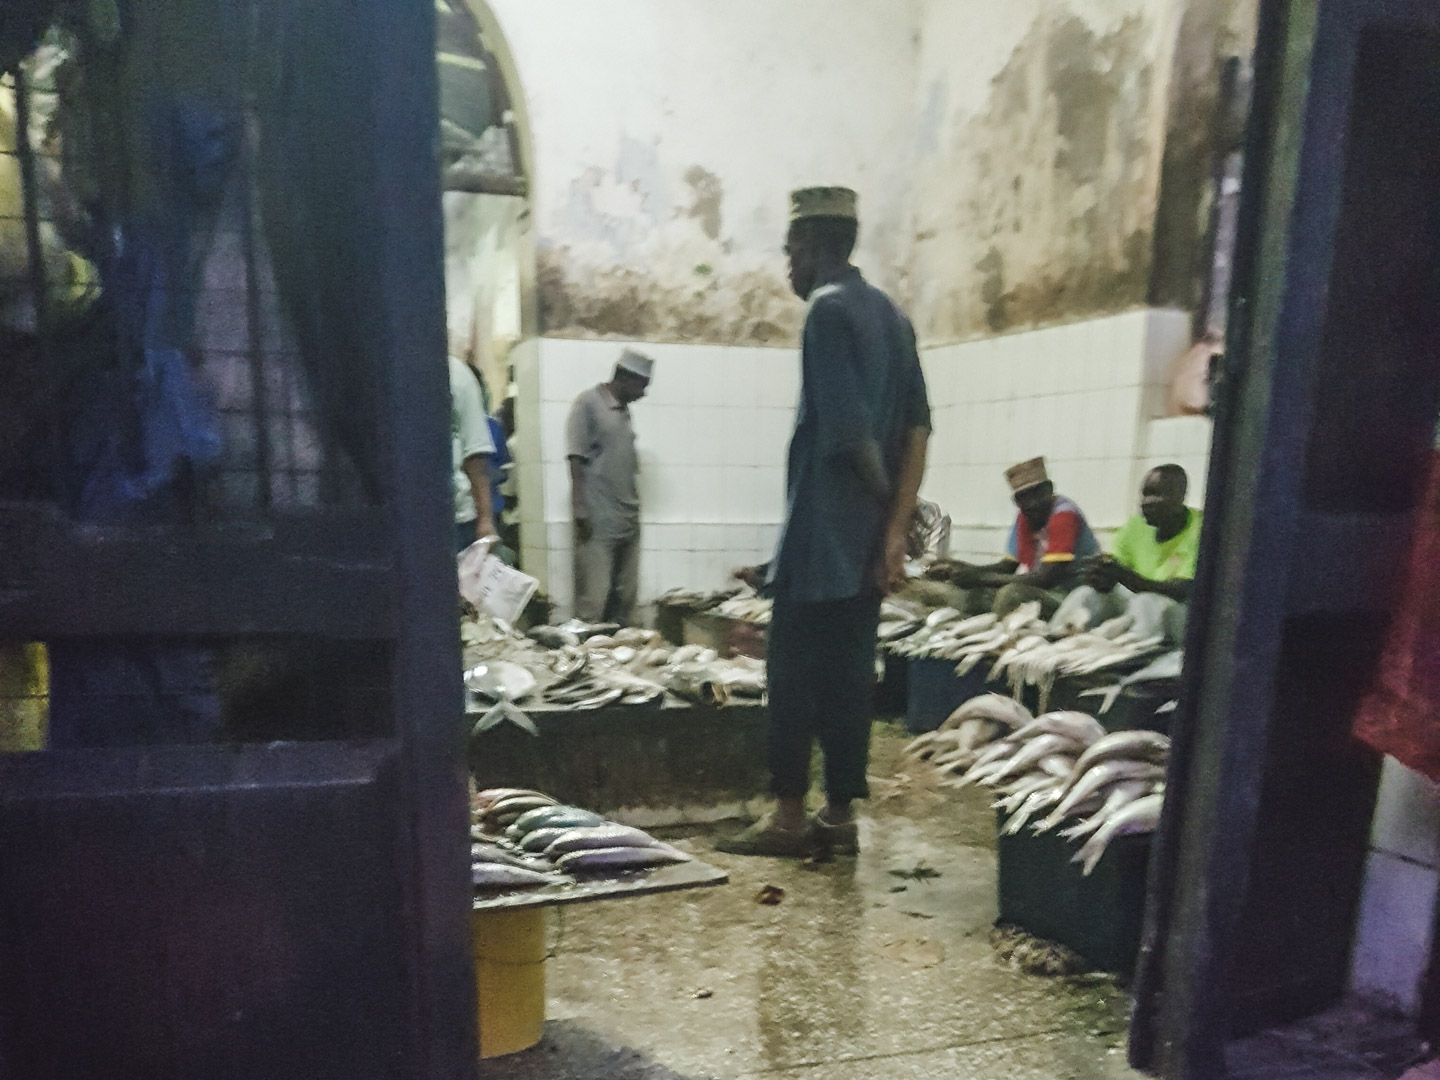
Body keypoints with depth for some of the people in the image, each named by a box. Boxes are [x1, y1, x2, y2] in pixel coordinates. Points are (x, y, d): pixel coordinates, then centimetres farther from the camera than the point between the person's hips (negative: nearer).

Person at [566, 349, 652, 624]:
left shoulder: (624, 409, 15)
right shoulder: (588, 403, -6)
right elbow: (576, 459, -11)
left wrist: (634, 509, 17)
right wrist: (581, 513, -16)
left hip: (628, 519, 8)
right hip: (598, 521, -7)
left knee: (626, 595, 9)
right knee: (594, 597, -7)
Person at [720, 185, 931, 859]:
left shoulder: (828, 308, -9)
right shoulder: (890, 314, 16)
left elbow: (849, 431, -18)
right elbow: (917, 428, 7)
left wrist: (889, 512, -5)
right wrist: (896, 526, 0)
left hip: (821, 535, -8)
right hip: (866, 540, 8)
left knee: (795, 672, 2)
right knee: (848, 673, 11)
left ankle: (790, 816, 11)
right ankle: (839, 817, 19)